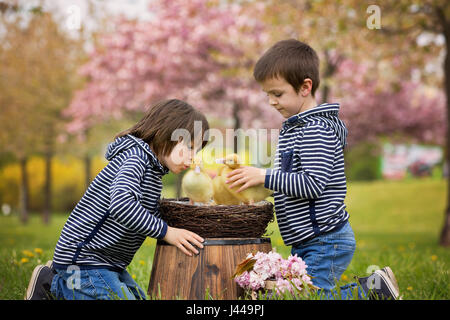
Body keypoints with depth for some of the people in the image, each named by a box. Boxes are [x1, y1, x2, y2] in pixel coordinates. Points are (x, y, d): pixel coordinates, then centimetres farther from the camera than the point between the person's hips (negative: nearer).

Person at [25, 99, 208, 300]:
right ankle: (55, 285, -4)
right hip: (82, 259, -10)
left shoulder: (154, 170, 14)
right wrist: (165, 232, -27)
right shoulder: (136, 156, -17)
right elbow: (121, 204, -34)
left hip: (110, 264, 10)